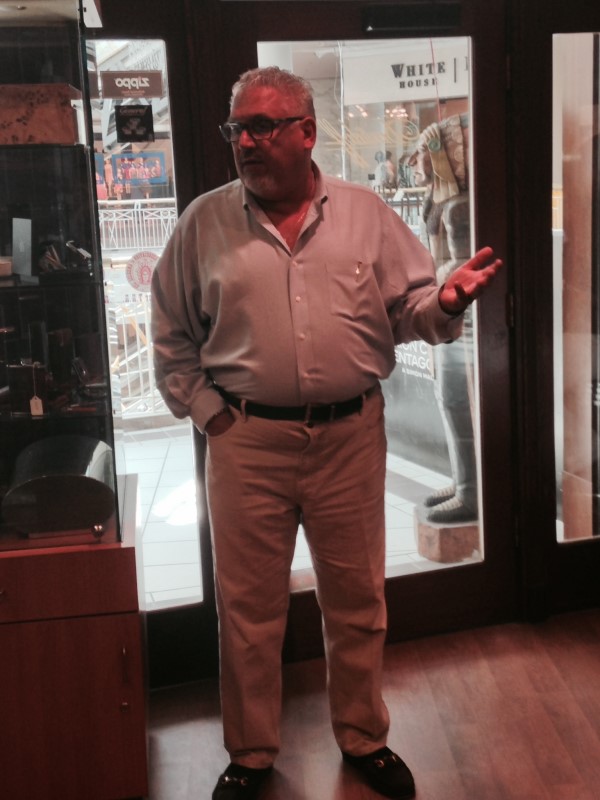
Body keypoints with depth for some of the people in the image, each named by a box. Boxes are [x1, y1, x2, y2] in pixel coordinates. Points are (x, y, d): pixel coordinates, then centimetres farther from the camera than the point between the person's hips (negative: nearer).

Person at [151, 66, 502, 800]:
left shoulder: (365, 214, 3)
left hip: (351, 435, 1)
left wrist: (448, 300, -18)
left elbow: (411, 312, 3)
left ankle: (363, 739, 35)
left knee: (356, 601, 14)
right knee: (248, 606, 10)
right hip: (247, 441, 0)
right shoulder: (205, 222, 2)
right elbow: (171, 335, 8)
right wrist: (205, 409, -1)